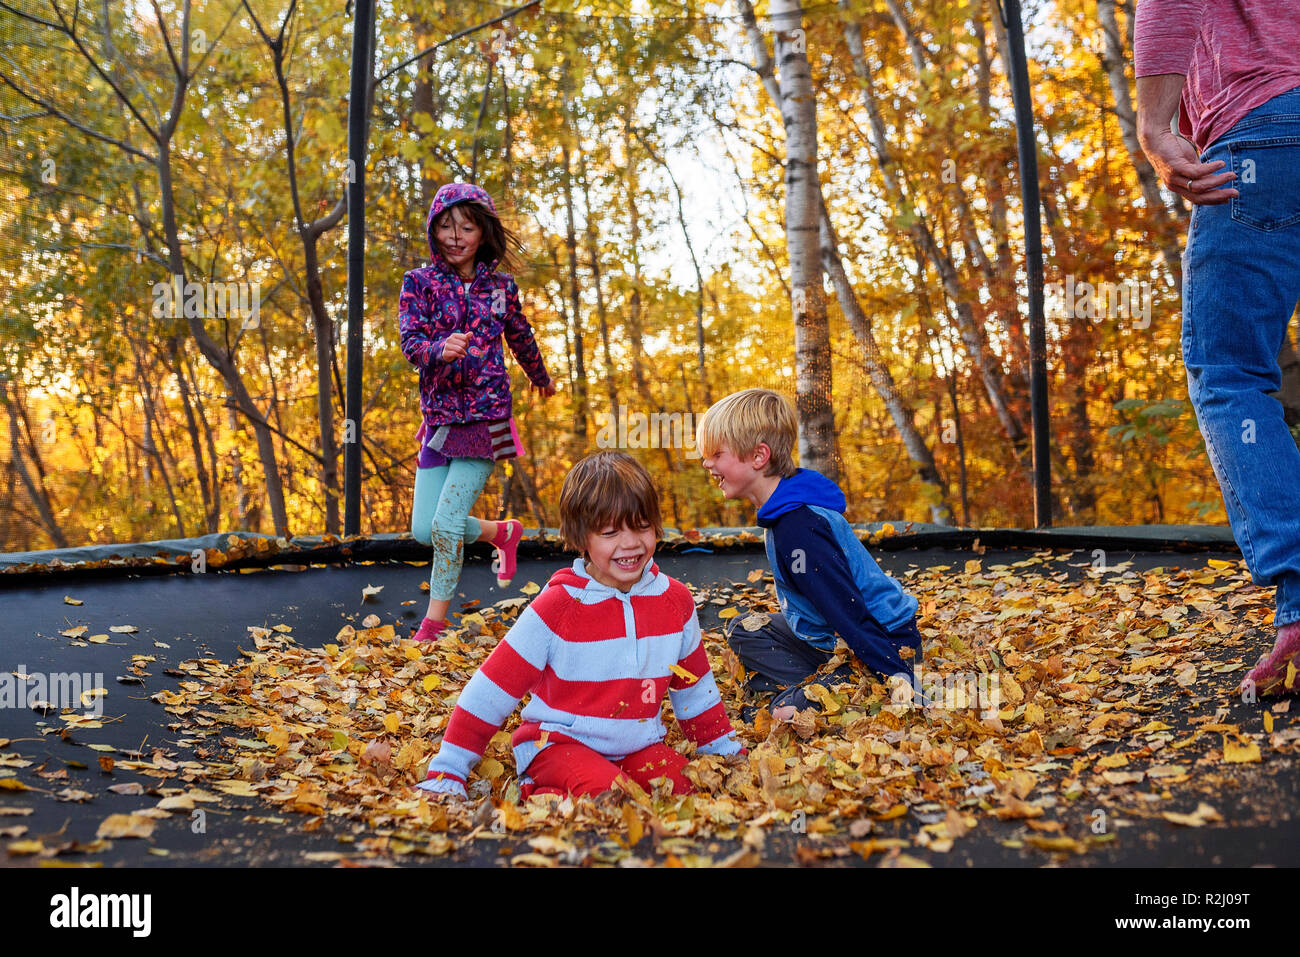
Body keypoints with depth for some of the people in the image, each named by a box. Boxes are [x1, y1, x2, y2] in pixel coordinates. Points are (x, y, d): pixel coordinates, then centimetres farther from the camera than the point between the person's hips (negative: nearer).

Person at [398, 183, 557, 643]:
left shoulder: (500, 287, 4)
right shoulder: (419, 283, 1)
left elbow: (521, 338, 21)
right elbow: (410, 342, -12)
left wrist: (542, 379, 37)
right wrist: (441, 349, -35)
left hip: (487, 420, -2)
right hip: (439, 417, 2)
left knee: (446, 525, -11)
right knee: (424, 530, 3)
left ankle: (433, 624, 8)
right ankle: (503, 532, 30)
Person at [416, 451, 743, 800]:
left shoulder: (675, 601, 2)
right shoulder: (556, 607, -12)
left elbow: (695, 687, 18)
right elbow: (492, 689, -9)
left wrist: (728, 752, 21)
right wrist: (446, 774, -9)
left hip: (637, 746, 5)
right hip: (558, 743, -5)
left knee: (683, 784, -23)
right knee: (605, 791, -34)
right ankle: (545, 798, -4)